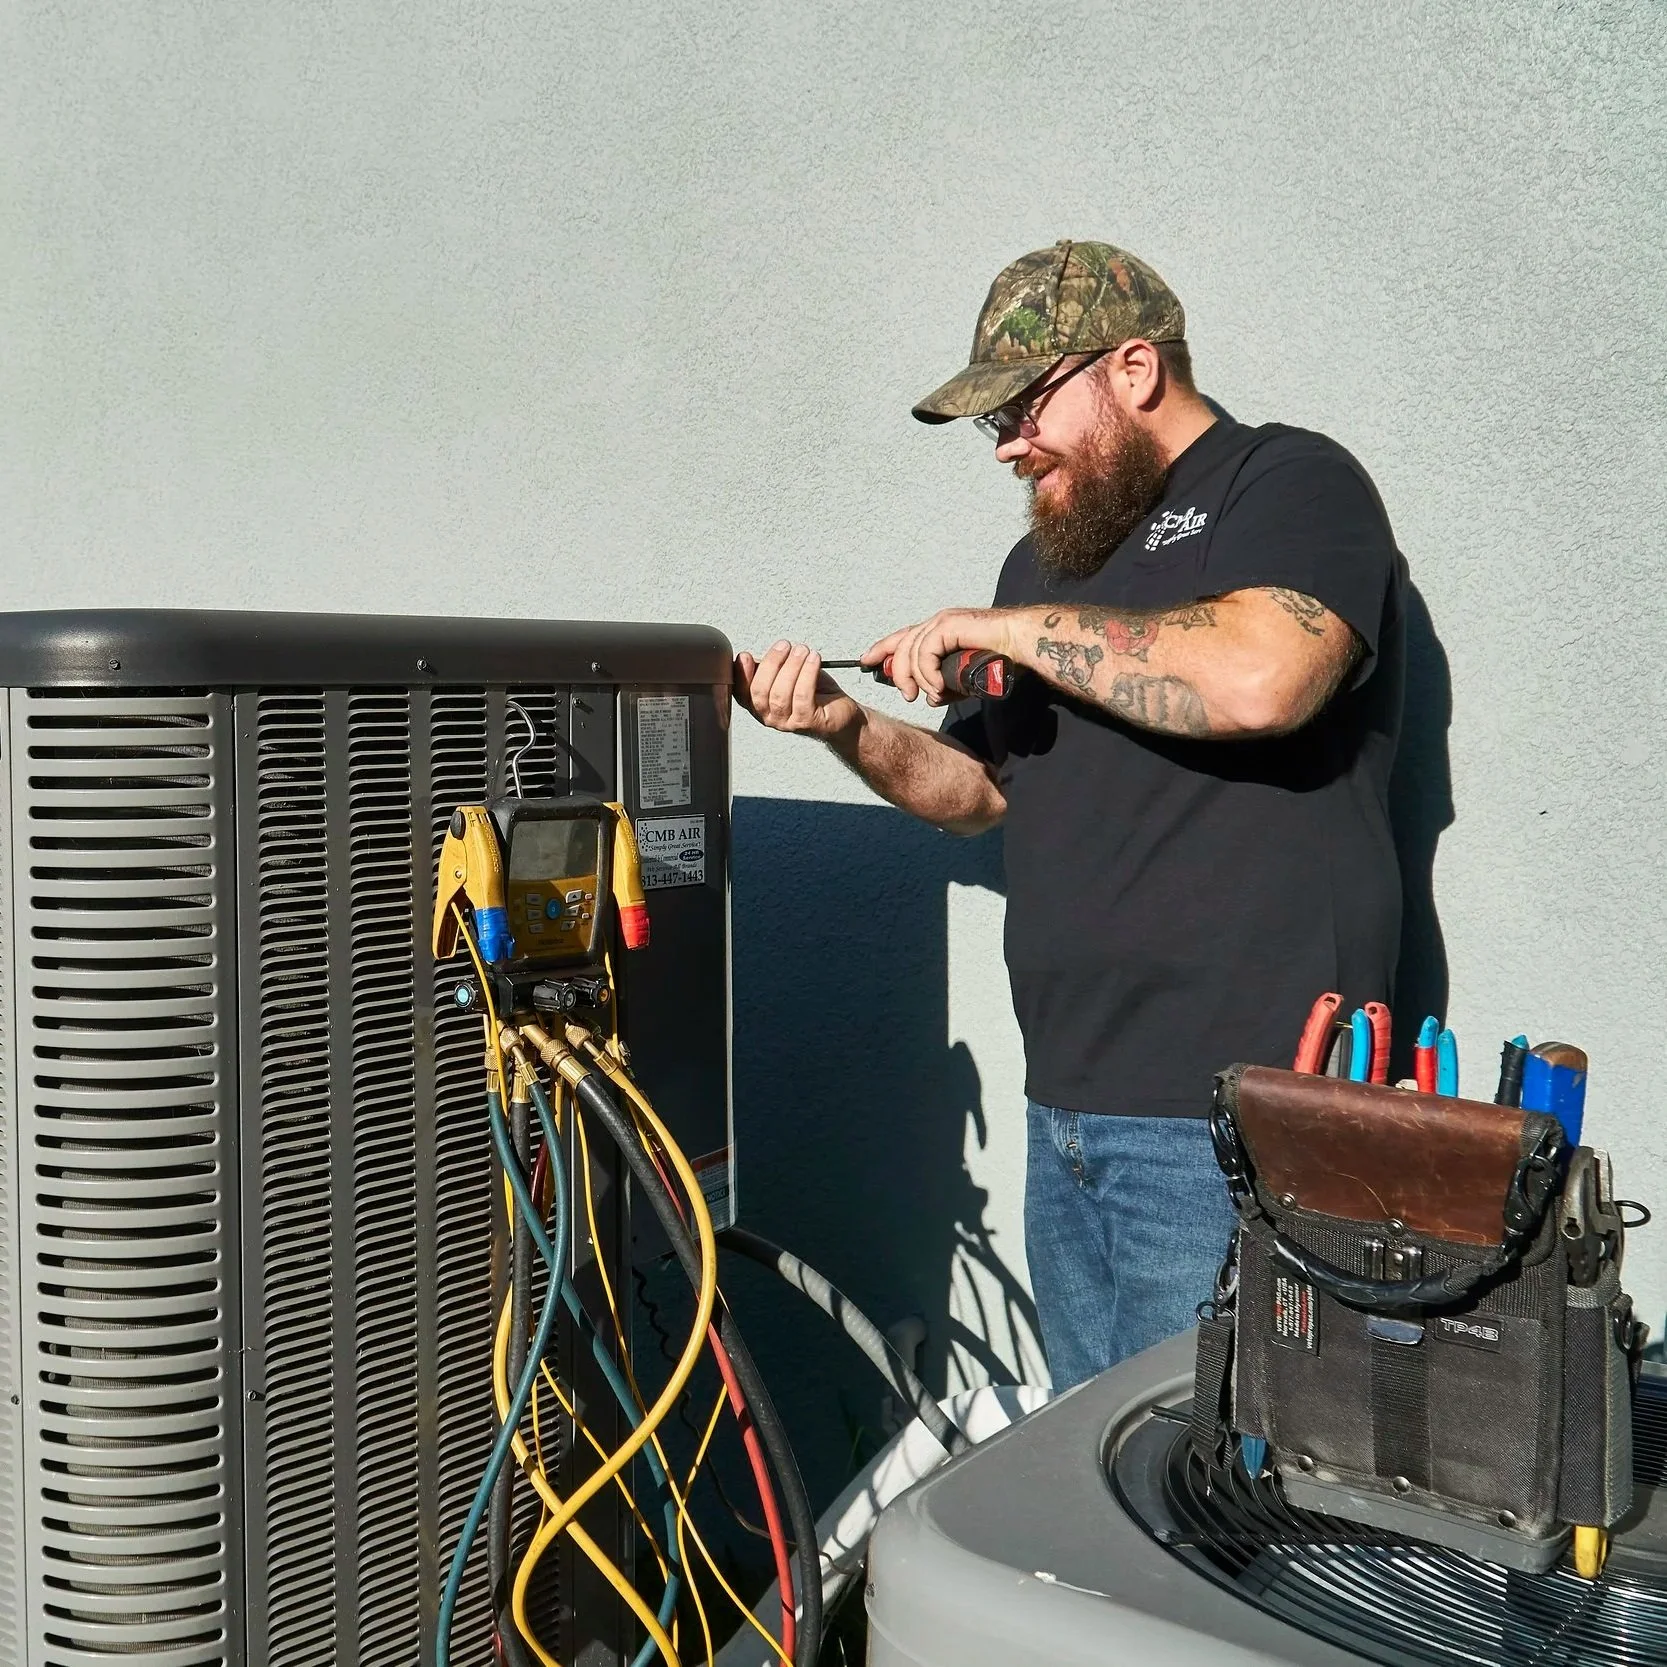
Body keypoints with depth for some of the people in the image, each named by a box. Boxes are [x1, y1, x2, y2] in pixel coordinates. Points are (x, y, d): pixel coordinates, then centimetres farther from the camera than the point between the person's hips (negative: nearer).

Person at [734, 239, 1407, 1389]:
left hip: (1231, 1124, -7)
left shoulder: (1290, 482, -4)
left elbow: (1260, 679, -25)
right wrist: (848, 728, 4)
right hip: (1070, 1107, 8)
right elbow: (981, 790, 23)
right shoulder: (1047, 558, 21)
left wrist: (1015, 629, -13)